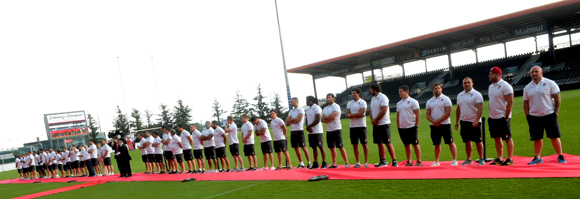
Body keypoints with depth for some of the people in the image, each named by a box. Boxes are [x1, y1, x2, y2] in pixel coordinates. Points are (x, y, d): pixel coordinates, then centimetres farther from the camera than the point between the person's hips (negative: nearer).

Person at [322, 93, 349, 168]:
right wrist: (329, 119, -11)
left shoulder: (336, 106, -6)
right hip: (329, 130, 7)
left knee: (340, 147, -8)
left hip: (336, 129, -7)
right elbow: (322, 119, 8)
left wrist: (325, 117, -2)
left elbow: (332, 116, -20)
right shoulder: (325, 109, 16)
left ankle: (346, 163, -4)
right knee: (332, 147, 8)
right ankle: (334, 164, 15)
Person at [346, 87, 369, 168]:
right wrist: (357, 115, -10)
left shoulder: (362, 102, -4)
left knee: (364, 143, -2)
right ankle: (358, 162, 12)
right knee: (354, 144, 5)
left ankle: (366, 162, 4)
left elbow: (361, 113, -16)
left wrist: (351, 115, -8)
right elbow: (347, 115, 3)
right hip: (352, 126, 5)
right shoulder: (349, 103, 12)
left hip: (361, 126, -5)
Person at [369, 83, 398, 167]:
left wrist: (375, 120, -14)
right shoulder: (373, 99, 16)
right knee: (379, 143, 10)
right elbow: (371, 111, 17)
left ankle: (394, 161, -3)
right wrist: (372, 120, -1)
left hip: (384, 124, -8)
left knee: (387, 142, -8)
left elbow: (383, 111, -19)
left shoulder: (383, 97, -12)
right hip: (376, 125, 8)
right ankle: (383, 161, 19)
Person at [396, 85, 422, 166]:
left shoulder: (413, 101, -5)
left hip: (411, 127, -6)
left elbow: (418, 114, -8)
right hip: (402, 128, 6)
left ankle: (419, 162, 3)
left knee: (415, 144, -2)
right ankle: (409, 161, 15)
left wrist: (416, 126, -12)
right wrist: (398, 127, 11)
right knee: (407, 145, 9)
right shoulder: (399, 103, 13)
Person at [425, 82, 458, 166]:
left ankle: (455, 160, 2)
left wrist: (438, 121, -15)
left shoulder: (445, 99, -2)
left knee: (450, 143, -3)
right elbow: (427, 114, 8)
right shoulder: (429, 101, 12)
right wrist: (433, 122, -11)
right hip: (434, 126, 4)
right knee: (437, 144, 10)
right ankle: (437, 161, 17)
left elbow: (448, 113, -10)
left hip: (445, 124, -4)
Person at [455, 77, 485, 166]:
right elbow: (458, 109, 18)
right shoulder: (460, 95, 13)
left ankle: (481, 159, 8)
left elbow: (480, 108, -15)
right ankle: (469, 159, 19)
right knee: (467, 141, 10)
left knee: (478, 141, -2)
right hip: (463, 122, 6)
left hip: (474, 122, -6)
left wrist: (476, 120, -24)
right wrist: (457, 121, 14)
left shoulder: (476, 94, -7)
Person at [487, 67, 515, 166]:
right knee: (497, 138, 12)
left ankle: (510, 159, 6)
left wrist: (506, 116, -18)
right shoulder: (491, 87, 13)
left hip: (503, 117, -8)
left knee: (507, 138, -1)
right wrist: (491, 114, 15)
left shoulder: (505, 86, -13)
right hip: (493, 118, 8)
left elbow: (510, 102, -16)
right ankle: (499, 158, 20)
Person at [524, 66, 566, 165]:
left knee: (554, 137, 1)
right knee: (537, 138, 5)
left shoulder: (550, 83, 0)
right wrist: (527, 117, 4)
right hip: (534, 117, 3)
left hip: (549, 115, -2)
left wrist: (556, 112, -7)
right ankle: (537, 158, 15)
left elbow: (557, 98, -1)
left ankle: (560, 157, 14)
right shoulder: (527, 88, 8)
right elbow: (526, 103, 12)